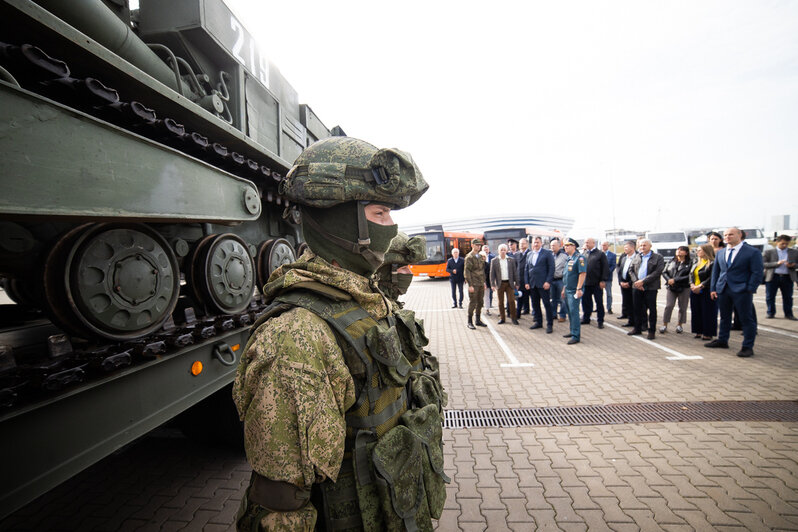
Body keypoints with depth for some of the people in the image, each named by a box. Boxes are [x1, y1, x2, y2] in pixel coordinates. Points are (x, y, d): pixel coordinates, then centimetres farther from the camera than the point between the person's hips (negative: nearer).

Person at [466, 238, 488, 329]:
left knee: (480, 302, 10)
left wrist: (484, 281, 15)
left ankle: (478, 320, 21)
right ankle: (470, 322, 5)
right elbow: (467, 271, -13)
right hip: (474, 284, -7)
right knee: (472, 302, -4)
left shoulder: (480, 257, 14)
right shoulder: (469, 257, -9)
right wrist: (470, 285, -17)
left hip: (481, 284, 7)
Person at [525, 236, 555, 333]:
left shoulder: (547, 253, -1)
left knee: (547, 304, -1)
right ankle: (538, 322, 22)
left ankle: (549, 324, 7)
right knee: (535, 304, 10)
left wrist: (548, 281, -13)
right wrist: (526, 282, 6)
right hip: (532, 284, 5)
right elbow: (527, 270, 15)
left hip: (543, 284, -5)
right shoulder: (529, 255, 14)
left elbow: (551, 268, -6)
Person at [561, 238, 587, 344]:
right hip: (567, 290, 9)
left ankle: (576, 336, -5)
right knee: (570, 312, 15)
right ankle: (573, 332, 25)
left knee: (574, 312, -9)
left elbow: (583, 274, -18)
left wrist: (579, 289, -22)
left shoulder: (579, 258, -11)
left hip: (574, 291, -9)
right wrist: (564, 289, 22)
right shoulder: (568, 259, 16)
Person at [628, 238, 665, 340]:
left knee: (652, 309, 2)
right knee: (637, 308, 11)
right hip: (637, 287, 5)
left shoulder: (658, 257, -2)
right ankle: (637, 329, 22)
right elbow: (631, 270, 9)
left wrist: (643, 281, -17)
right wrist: (636, 282, -8)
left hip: (650, 288, -4)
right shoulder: (637, 257, 13)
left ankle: (652, 331, 11)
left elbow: (657, 272, -12)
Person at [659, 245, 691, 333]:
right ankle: (664, 324, 2)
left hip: (684, 288, -2)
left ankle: (680, 325, 20)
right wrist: (668, 280, -8)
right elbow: (664, 272, 10)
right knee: (668, 305, -3)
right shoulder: (671, 262, 12)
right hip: (671, 287, 2)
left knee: (682, 307, 6)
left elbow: (688, 276, -10)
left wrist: (675, 280, -14)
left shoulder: (689, 263, -2)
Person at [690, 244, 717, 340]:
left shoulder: (712, 263, -10)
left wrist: (700, 286, -19)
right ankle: (699, 332, 19)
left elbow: (712, 278, -17)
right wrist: (692, 284, -5)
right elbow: (691, 274, 11)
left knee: (707, 312, 0)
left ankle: (708, 333, 9)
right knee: (696, 312, 10)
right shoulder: (696, 262, 14)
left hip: (706, 291, -7)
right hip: (695, 291, 7)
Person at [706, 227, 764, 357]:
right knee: (724, 317, 16)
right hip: (722, 290, 5)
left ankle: (748, 347, 9)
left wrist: (750, 289, -13)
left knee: (746, 319, 1)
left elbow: (757, 272, -7)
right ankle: (722, 340, 28)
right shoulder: (720, 253, 12)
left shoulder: (753, 252, -4)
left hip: (741, 291, -5)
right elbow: (715, 271, 14)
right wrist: (713, 288, 7)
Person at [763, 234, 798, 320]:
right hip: (772, 277, -2)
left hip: (787, 278, 2)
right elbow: (764, 264, -3)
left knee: (788, 297, 6)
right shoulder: (769, 252, 4)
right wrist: (776, 263, -15)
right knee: (770, 297, 3)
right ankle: (771, 313, 14)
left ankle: (788, 314, 17)